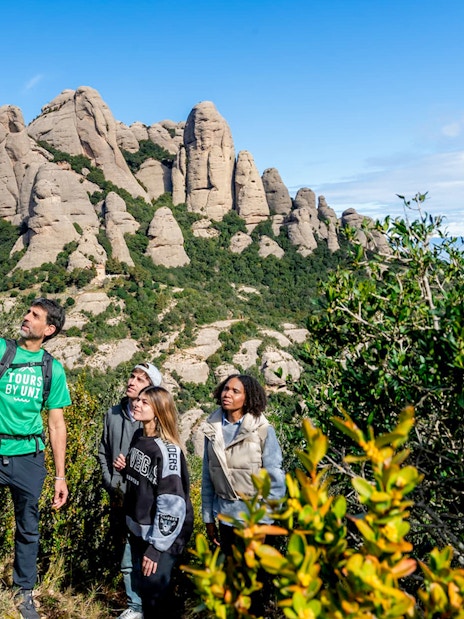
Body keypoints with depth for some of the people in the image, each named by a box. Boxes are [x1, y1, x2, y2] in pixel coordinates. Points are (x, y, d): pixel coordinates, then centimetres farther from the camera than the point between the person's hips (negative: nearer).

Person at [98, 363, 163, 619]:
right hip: (117, 497, 6)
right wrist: (110, 482, 4)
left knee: (131, 559, -3)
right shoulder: (113, 414, 3)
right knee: (125, 549, 18)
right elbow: (103, 452, 13)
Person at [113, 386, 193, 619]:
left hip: (163, 534, -7)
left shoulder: (167, 450, -21)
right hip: (137, 529, 7)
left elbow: (172, 502, -24)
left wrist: (156, 547, -21)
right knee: (141, 586, 15)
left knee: (153, 589, -4)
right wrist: (125, 468, -3)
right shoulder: (138, 437, 3)